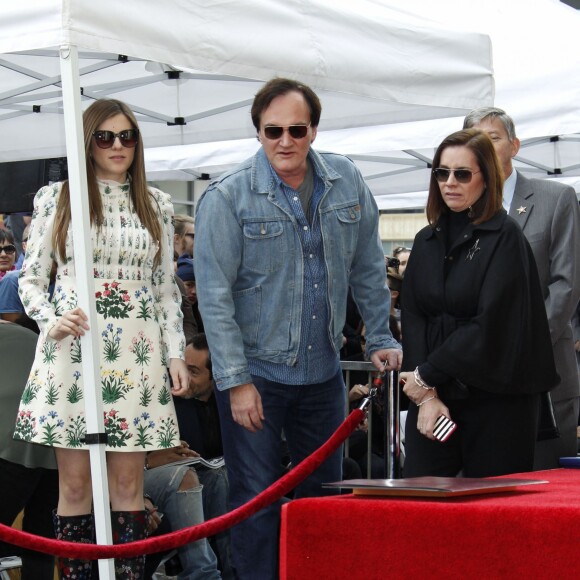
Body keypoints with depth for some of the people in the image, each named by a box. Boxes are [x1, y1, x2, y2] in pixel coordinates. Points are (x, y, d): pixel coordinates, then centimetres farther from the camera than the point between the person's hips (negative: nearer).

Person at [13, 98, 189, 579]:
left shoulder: (156, 205, 11)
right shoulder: (55, 198, 5)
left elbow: (167, 287, 13)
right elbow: (31, 278, 6)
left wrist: (176, 354, 5)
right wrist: (51, 323, -12)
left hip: (136, 351, 2)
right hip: (71, 348, -2)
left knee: (129, 482, 1)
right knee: (75, 483, -1)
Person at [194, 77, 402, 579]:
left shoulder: (347, 183, 1)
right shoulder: (227, 197, -11)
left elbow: (367, 269, 12)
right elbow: (215, 295, -12)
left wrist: (380, 338, 11)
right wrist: (235, 381, -15)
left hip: (323, 370, 4)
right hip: (256, 372, -4)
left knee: (325, 492, 14)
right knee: (257, 500, 1)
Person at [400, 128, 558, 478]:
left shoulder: (505, 236, -3)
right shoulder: (426, 242, 14)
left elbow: (490, 324, -13)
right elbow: (412, 318, 5)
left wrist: (426, 375, -10)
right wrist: (425, 396, -9)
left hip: (495, 401, -5)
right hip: (432, 400, 5)